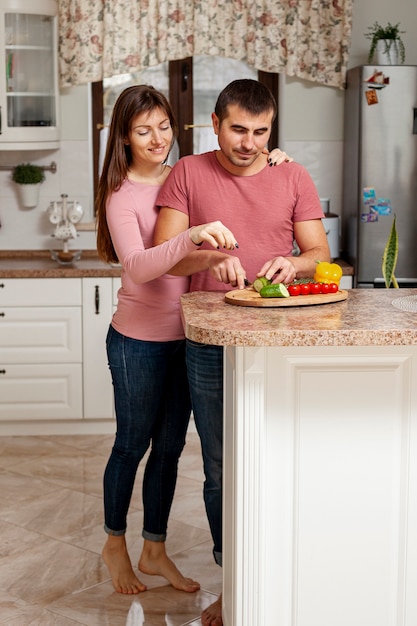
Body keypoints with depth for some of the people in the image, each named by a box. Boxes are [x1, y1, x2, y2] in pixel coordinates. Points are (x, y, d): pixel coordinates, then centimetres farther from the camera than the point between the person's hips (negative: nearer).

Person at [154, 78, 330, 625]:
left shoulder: (293, 178, 7)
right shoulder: (188, 174, 3)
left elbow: (320, 253, 7)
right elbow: (162, 254, -3)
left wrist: (295, 262, -15)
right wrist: (210, 255, -22)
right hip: (210, 347, 0)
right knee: (221, 469, 7)